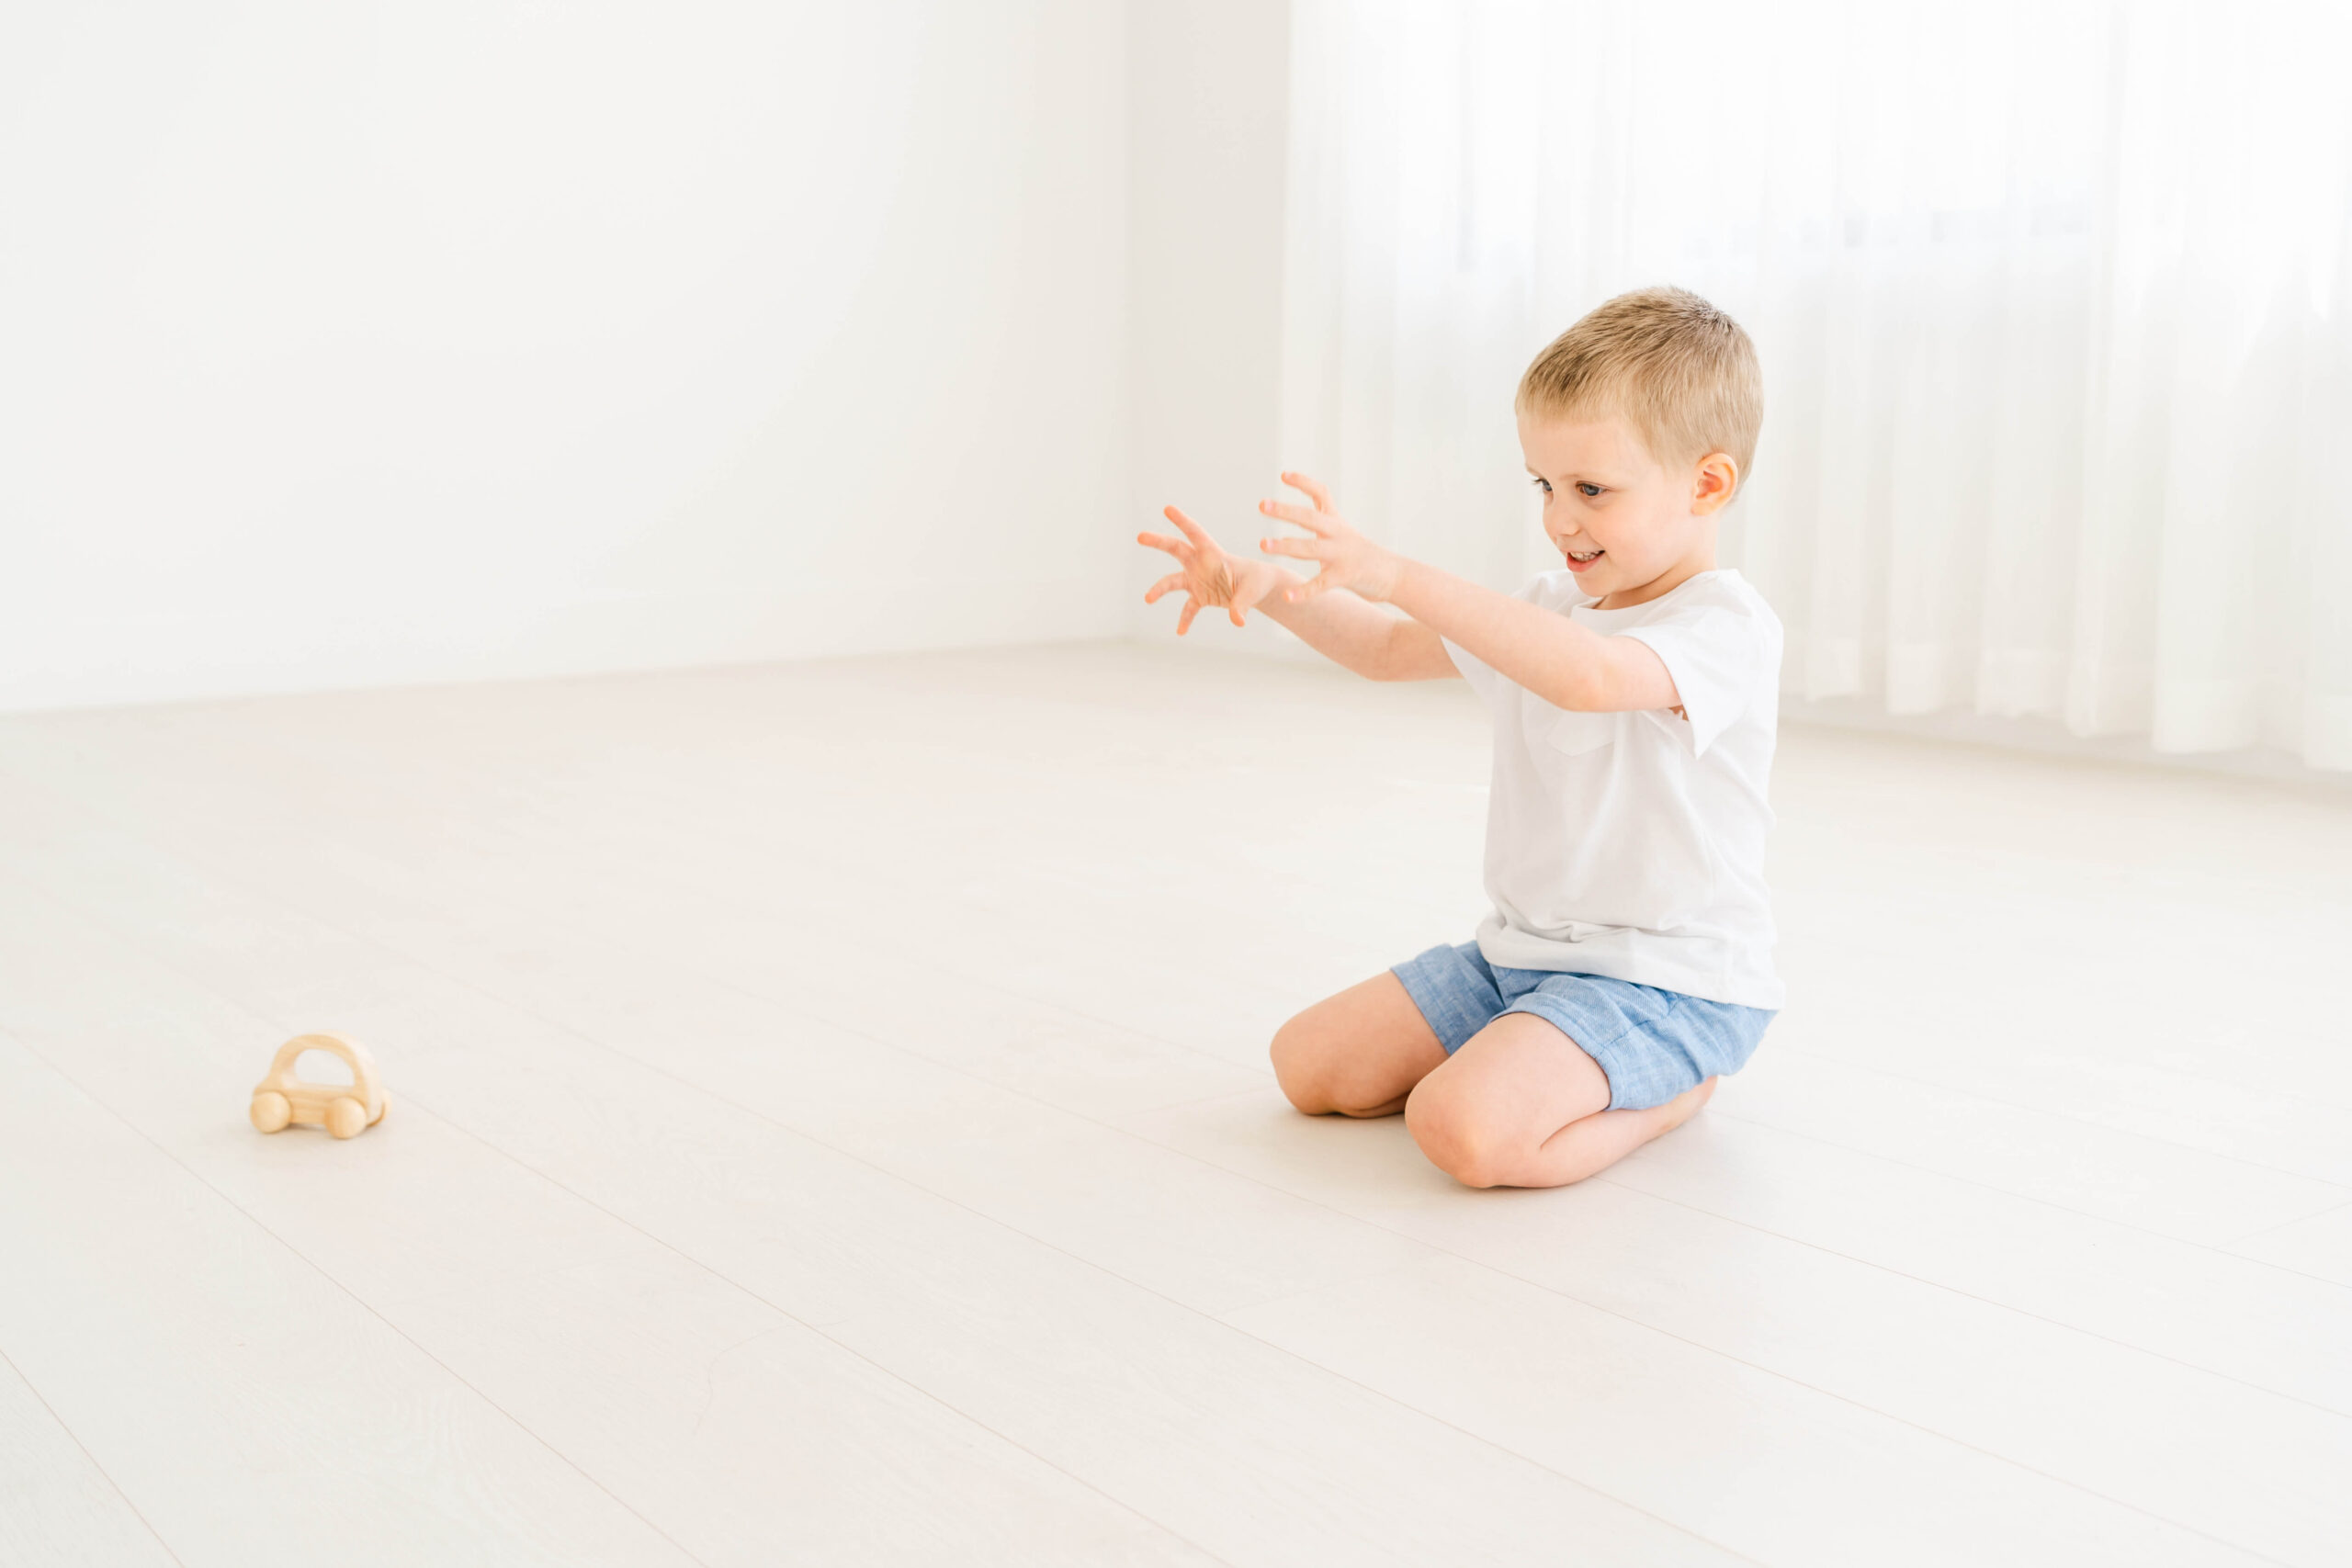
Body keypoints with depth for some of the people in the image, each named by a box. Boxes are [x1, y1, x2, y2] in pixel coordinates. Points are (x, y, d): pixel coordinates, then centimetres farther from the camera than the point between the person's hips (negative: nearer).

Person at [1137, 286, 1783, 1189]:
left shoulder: (1726, 626, -19)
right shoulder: (1550, 608, 9)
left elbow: (1587, 676, -40)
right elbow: (1388, 651, 16)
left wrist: (1396, 576, -46)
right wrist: (1269, 589, -2)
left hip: (1667, 980, -8)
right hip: (1521, 950, 8)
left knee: (1467, 1131, -31)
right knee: (1307, 1064, 2)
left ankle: (1672, 1090, -2)